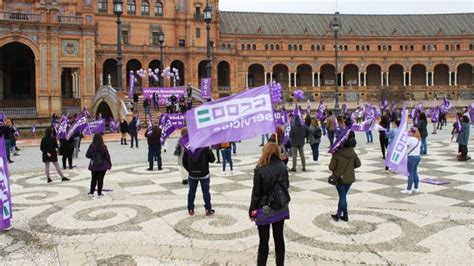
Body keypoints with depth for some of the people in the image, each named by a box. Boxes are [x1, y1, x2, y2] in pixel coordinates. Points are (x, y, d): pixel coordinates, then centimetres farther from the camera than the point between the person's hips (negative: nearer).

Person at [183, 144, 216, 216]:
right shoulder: (206, 148, -15)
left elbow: (184, 161, 0)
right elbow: (212, 159, -7)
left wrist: (189, 170, 12)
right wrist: (210, 151, 9)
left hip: (192, 175, 2)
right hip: (204, 175, -2)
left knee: (191, 191, 13)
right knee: (206, 191, 8)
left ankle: (190, 209, 19)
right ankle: (208, 209, 11)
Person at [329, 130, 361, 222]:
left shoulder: (336, 153, -18)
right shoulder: (352, 152, -5)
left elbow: (331, 167, -16)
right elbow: (358, 164, 3)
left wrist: (336, 168, 6)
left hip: (339, 178, -4)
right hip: (349, 178, 4)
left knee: (342, 196, 6)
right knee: (343, 196, 15)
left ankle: (345, 215, 10)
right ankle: (338, 214, 23)